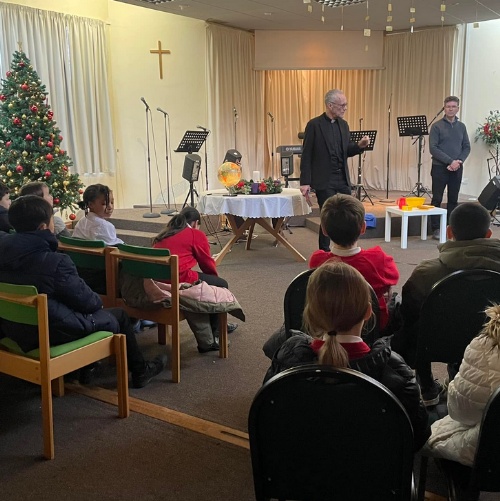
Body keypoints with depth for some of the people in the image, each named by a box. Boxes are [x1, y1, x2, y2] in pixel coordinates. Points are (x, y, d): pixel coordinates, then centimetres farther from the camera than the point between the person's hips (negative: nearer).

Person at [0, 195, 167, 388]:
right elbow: (87, 301, -16)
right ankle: (140, 371, 31)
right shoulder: (55, 262, -27)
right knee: (119, 316, 14)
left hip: (16, 329, 8)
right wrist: (98, 300, 7)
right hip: (52, 332, -7)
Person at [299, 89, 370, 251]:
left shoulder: (343, 124, 11)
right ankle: (324, 253, 14)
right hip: (324, 181, -6)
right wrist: (305, 182, -12)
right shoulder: (314, 125, -8)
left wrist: (360, 145, -4)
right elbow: (306, 156, -8)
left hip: (343, 179, 6)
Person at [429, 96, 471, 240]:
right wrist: (450, 161, -17)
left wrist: (459, 161, -8)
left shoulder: (461, 127, 10)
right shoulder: (437, 126, -3)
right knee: (437, 200, 0)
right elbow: (433, 148, -11)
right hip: (440, 168, -4)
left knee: (453, 200, 7)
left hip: (456, 169, 4)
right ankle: (436, 229, 6)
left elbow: (467, 147, 10)